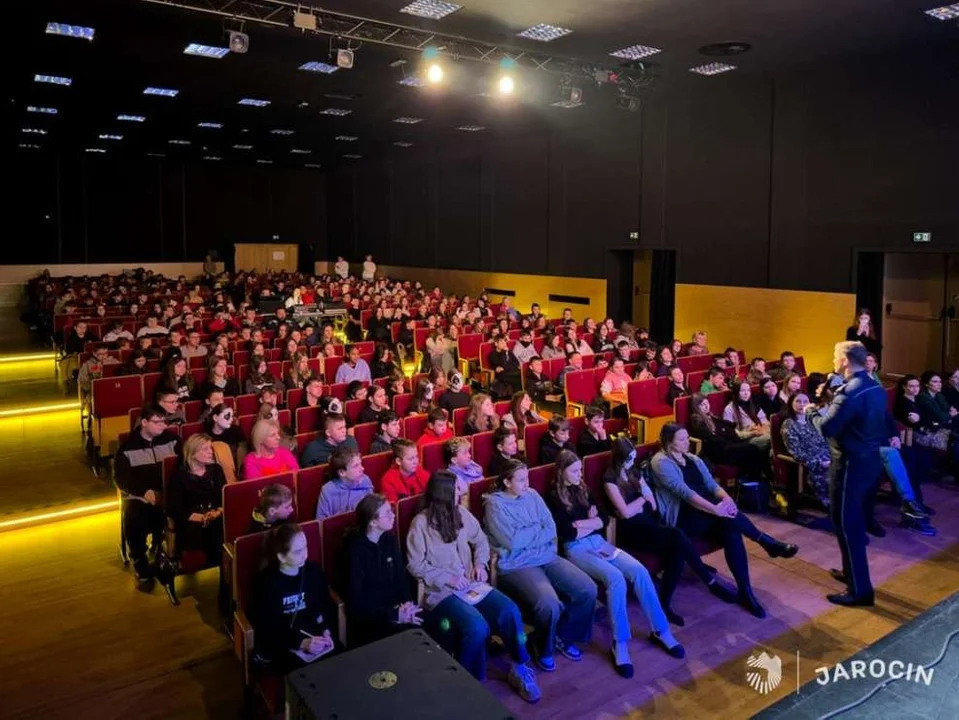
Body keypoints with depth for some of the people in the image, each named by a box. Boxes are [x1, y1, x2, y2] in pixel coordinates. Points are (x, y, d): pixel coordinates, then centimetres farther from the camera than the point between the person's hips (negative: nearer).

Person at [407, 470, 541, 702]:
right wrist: (448, 578, -17)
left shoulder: (462, 514, 7)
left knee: (510, 612, -19)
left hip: (471, 585, 5)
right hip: (441, 592, -5)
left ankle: (519, 669, 3)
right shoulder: (421, 523, -9)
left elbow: (481, 541, 19)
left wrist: (480, 563, 0)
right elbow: (416, 566, -9)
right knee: (477, 627, -30)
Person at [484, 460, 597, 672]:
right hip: (517, 566, -6)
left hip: (548, 558, 7)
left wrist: (526, 536, -12)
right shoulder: (495, 504, -8)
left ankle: (565, 636, 14)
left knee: (588, 590, -11)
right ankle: (544, 647, 4)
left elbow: (551, 529, 4)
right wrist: (538, 529, -3)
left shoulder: (532, 495, 11)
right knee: (549, 605, -30)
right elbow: (512, 541, -17)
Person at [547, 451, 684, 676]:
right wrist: (591, 522, -2)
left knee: (640, 571, -18)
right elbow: (567, 532, -14)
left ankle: (660, 631, -6)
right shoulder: (553, 497, -3)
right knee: (616, 578, -32)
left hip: (598, 542, 6)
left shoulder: (582, 489, 17)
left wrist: (581, 524, -5)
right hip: (575, 549, -6)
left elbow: (604, 519, 10)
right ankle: (620, 644, -23)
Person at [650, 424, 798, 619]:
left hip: (705, 510, 7)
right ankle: (769, 543, -14)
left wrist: (725, 498, -16)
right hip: (682, 517, -7)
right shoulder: (661, 462, -10)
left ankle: (745, 591, -22)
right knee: (727, 516, -31)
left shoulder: (694, 460, 17)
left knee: (731, 531, -25)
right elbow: (684, 492, -21)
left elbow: (711, 485, 8)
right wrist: (715, 508, -29)